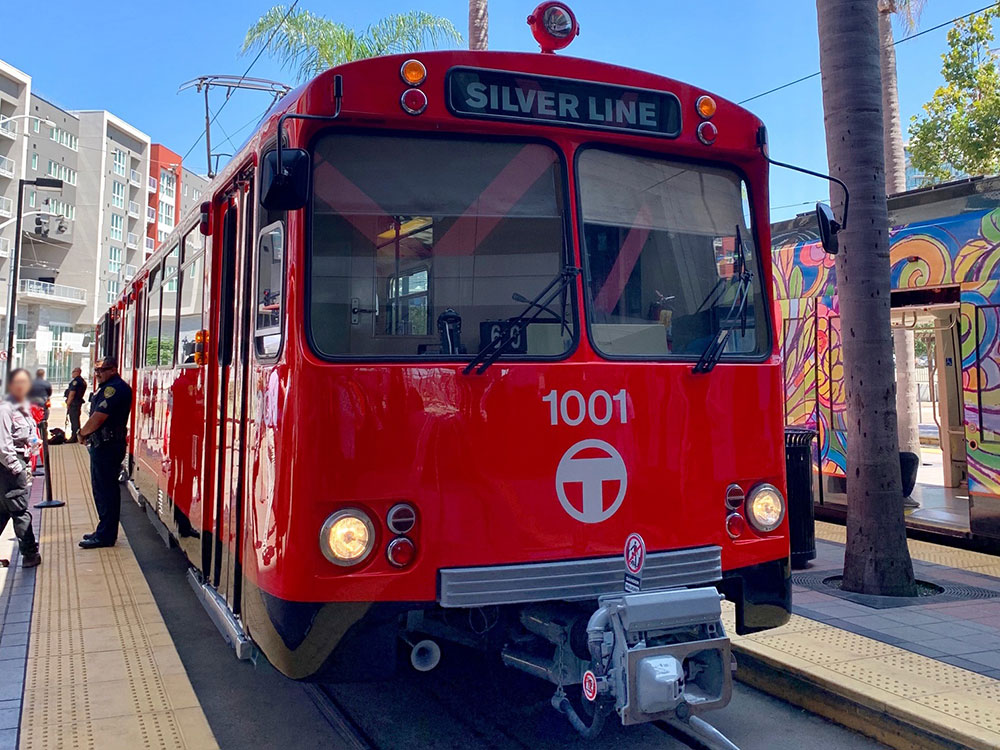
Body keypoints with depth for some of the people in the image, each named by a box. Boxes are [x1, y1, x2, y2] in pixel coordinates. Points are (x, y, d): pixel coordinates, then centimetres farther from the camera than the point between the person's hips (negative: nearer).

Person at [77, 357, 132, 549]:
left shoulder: (114, 388, -17)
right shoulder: (106, 387, 18)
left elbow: (98, 418, -20)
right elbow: (96, 416, 21)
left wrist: (82, 433, -4)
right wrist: (85, 433, 6)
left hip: (108, 445, -11)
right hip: (102, 445, 11)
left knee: (106, 490, -6)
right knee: (102, 488, 17)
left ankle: (105, 536, -1)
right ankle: (104, 531, 26)